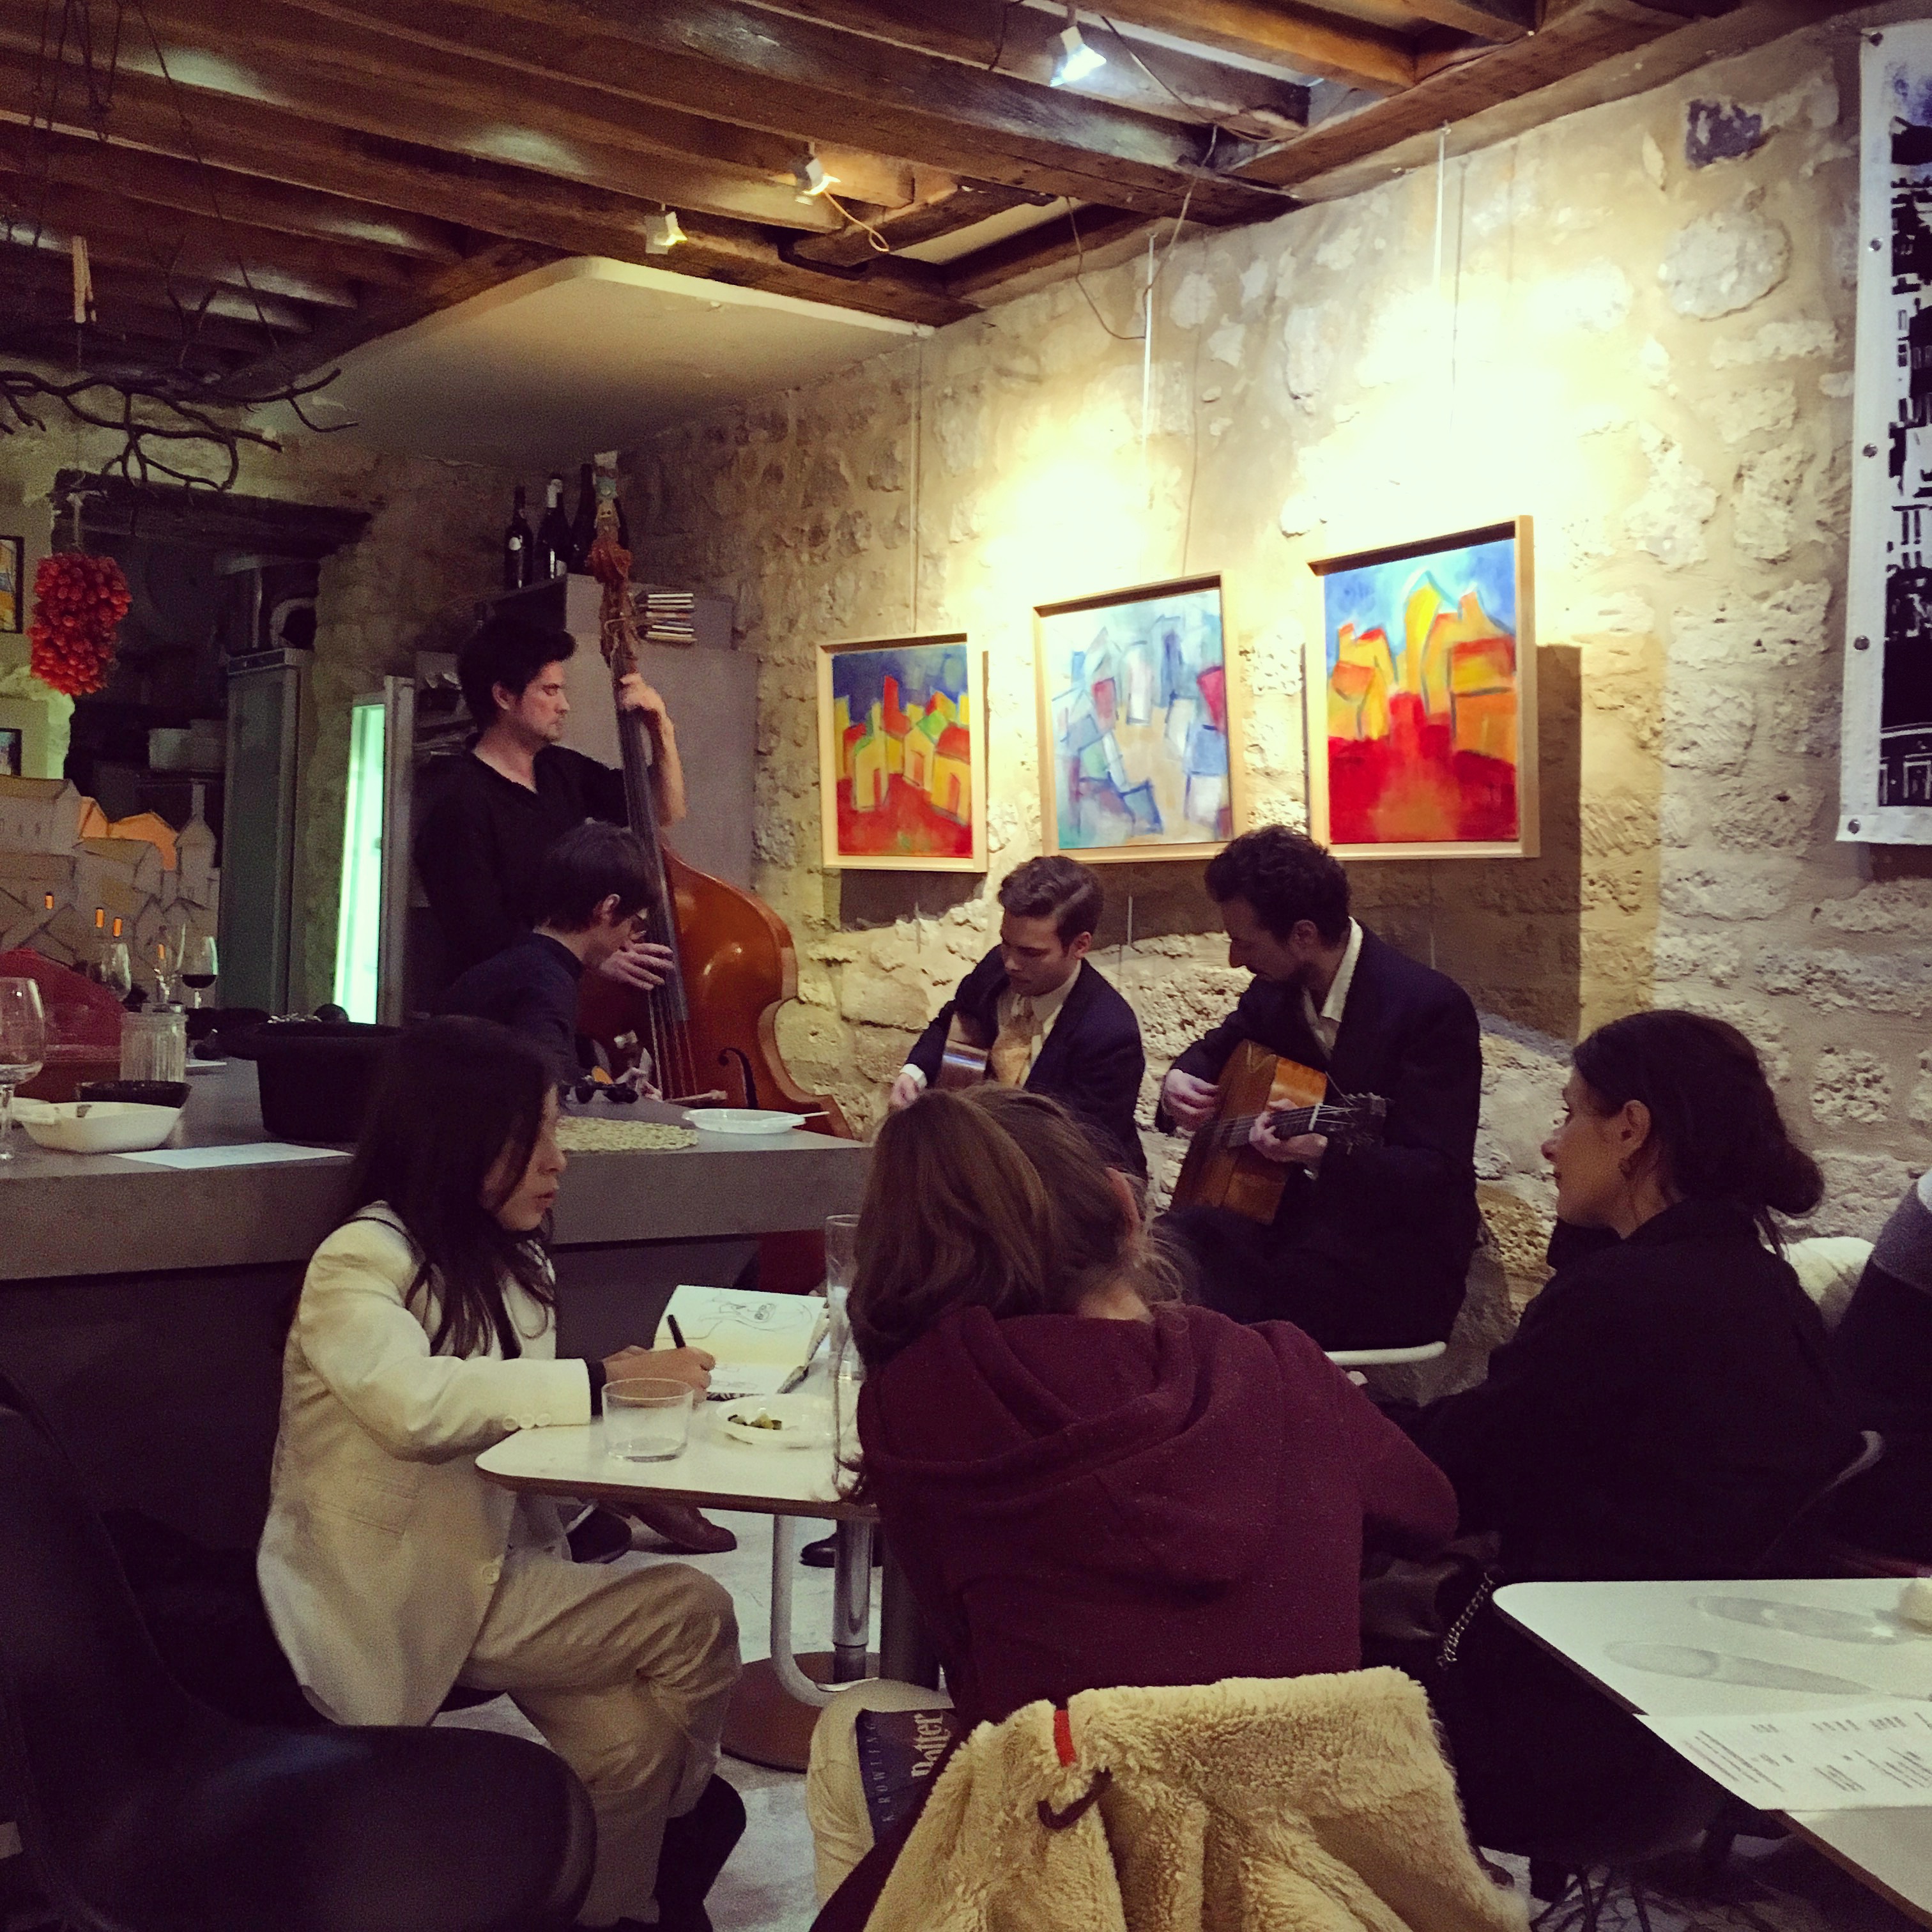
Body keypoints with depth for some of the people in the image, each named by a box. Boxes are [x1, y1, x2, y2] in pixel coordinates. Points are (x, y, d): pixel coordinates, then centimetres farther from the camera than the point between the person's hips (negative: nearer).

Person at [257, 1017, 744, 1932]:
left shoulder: (508, 1261, 13)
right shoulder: (361, 1259, -14)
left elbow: (512, 1424, 7)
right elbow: (416, 1403, -32)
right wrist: (605, 1379, -25)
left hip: (487, 1564, 7)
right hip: (386, 1594, -7)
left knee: (632, 1737, -18)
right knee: (693, 1617, -17)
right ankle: (670, 1837, 8)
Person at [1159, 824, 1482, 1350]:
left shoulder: (1431, 1007, -15)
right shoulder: (1276, 988, 6)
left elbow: (1439, 1179, -19)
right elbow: (1219, 1047, 27)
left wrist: (1325, 1153, -36)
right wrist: (1180, 1081, 2)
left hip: (1393, 1266, -6)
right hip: (1291, 1222, 7)